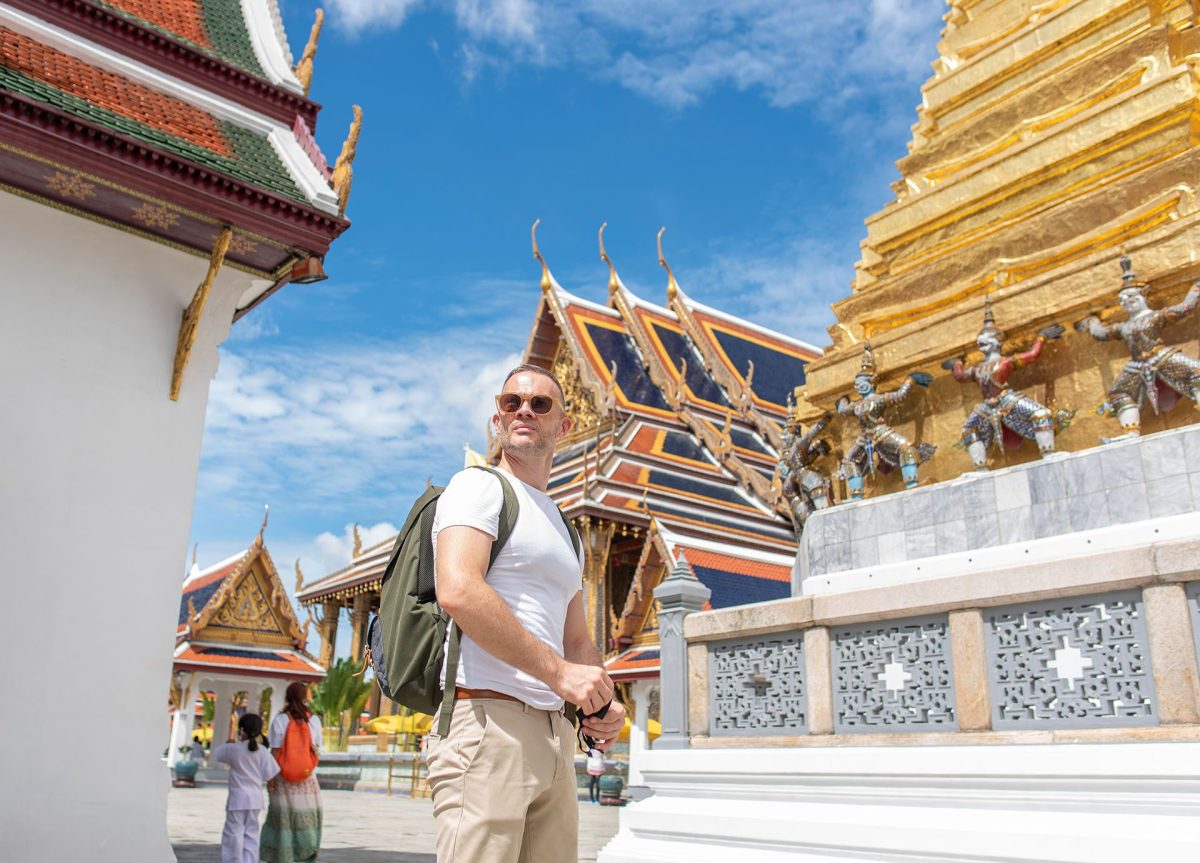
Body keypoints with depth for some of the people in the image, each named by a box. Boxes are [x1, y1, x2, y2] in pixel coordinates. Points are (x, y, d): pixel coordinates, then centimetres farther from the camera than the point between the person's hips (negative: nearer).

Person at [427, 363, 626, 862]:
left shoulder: (563, 529, 25)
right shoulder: (479, 486, 0)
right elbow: (458, 591, -18)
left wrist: (602, 703, 5)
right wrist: (559, 672, -17)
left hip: (555, 732, 8)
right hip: (487, 721, -8)